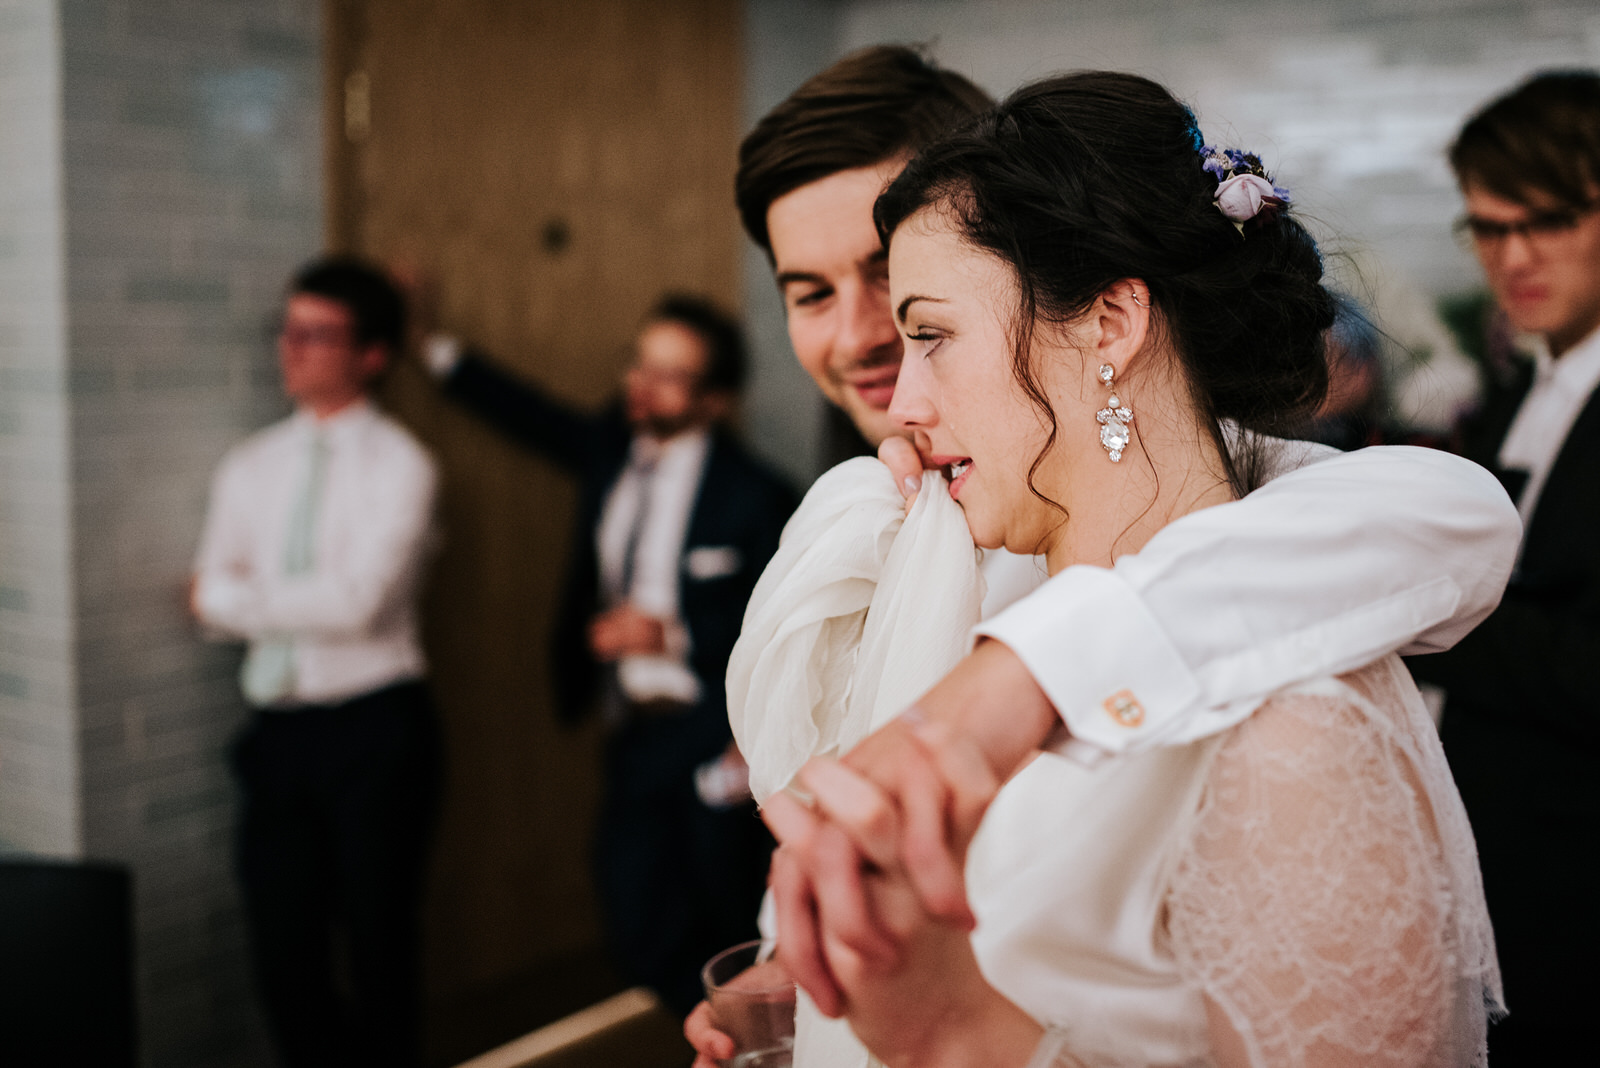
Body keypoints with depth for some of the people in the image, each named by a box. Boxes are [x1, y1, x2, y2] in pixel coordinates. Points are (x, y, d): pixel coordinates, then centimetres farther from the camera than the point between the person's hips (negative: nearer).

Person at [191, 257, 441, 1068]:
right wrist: (305, 601, -13)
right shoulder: (250, 465, 11)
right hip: (277, 727, 5)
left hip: (373, 726, -5)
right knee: (282, 947, 9)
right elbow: (212, 598, 4)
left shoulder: (398, 466, -6)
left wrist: (244, 597, -7)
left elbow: (358, 602, -17)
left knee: (379, 941, 8)